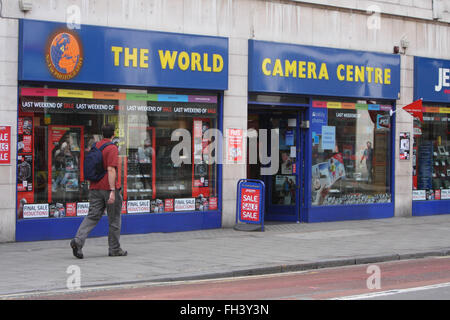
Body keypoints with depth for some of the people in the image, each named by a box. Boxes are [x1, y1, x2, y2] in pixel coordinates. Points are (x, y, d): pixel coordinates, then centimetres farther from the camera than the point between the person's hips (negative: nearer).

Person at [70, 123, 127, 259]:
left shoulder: (95, 146, 12)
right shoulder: (112, 148, -11)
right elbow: (111, 170, -19)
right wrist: (112, 190, -22)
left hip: (95, 188, 6)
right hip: (108, 188, -6)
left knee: (92, 216, 2)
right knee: (114, 220, 7)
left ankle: (78, 239, -18)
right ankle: (114, 249, 14)